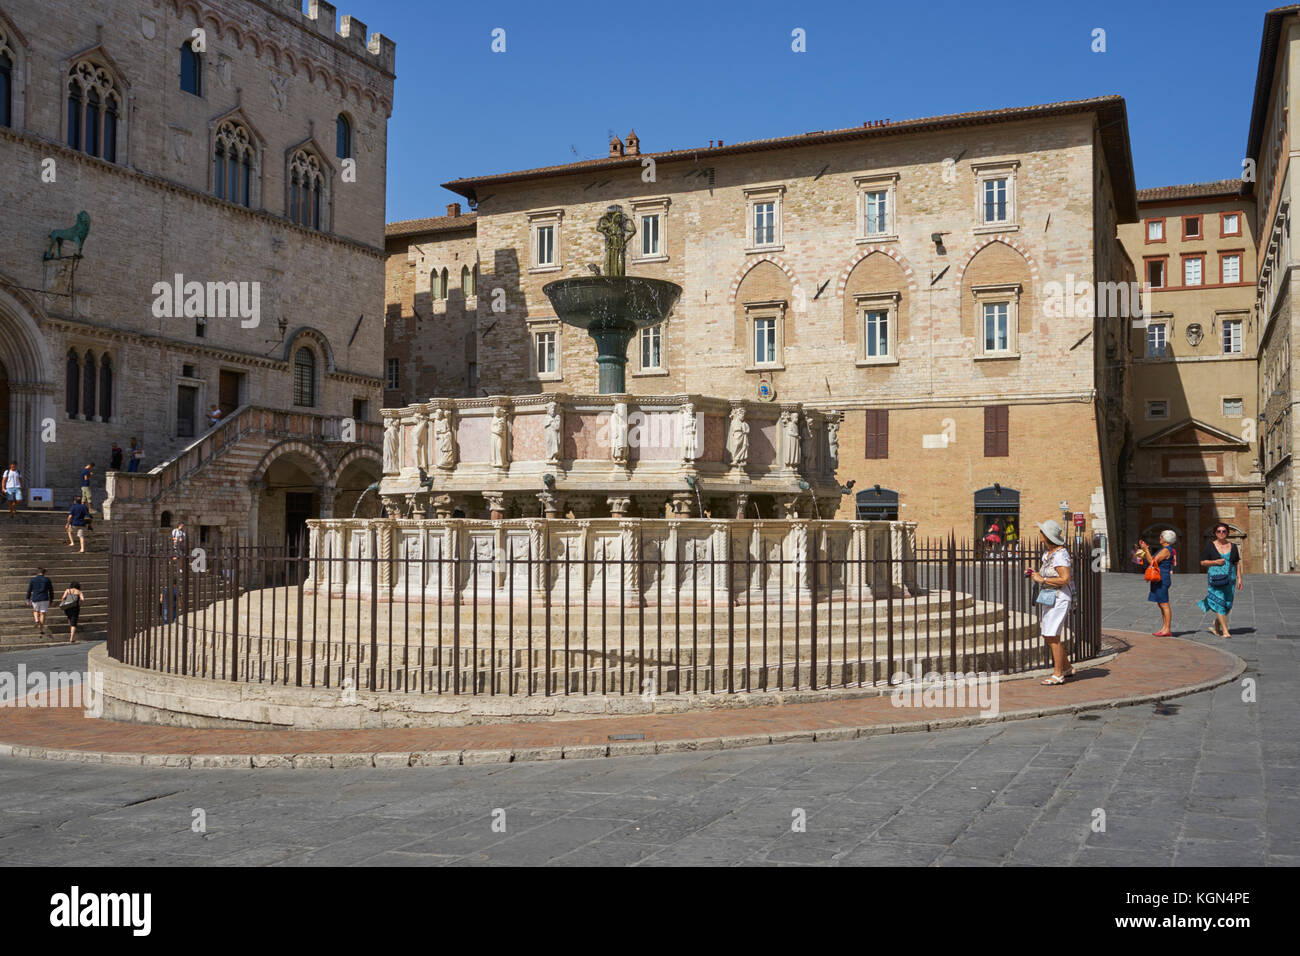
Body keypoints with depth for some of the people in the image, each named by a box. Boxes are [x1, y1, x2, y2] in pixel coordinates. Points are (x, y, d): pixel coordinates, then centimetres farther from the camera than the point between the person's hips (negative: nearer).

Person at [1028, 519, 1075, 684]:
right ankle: (1067, 668, 25)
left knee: (1052, 636, -8)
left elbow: (1065, 579, -25)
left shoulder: (1060, 554, -18)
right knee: (1048, 635, 13)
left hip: (1059, 598, -10)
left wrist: (1042, 579, -19)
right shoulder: (1048, 551, 11)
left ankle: (1058, 674, 0)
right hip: (1048, 597, 10)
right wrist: (1036, 574, 6)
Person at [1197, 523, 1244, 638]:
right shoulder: (1210, 546, 1)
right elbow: (1203, 562, 2)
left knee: (1227, 604, 4)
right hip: (1216, 579, -4)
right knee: (1219, 603, -11)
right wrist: (1215, 562, -14)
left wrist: (1239, 578, 7)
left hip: (1229, 579, 4)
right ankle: (1225, 631, -10)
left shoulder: (1232, 546, 10)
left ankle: (1216, 627, 25)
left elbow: (1237, 563, 13)